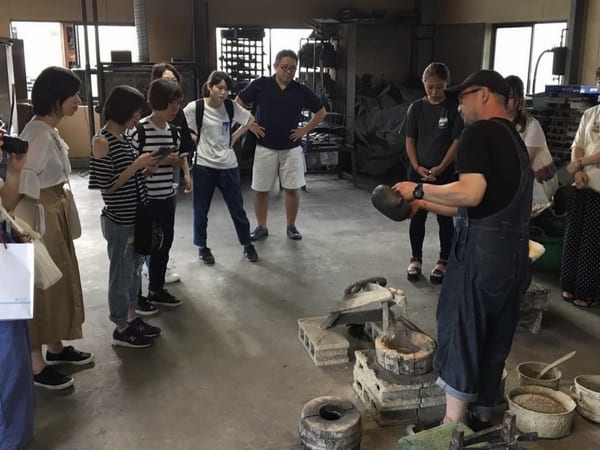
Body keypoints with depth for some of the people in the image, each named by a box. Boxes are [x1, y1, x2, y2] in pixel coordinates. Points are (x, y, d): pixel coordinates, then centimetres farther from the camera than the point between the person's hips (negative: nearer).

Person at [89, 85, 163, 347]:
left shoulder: (122, 136, 7)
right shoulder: (102, 141, -18)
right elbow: (107, 186, -20)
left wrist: (145, 167, -2)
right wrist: (138, 164, -20)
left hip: (135, 217, 8)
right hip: (118, 222, -8)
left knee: (134, 270, 18)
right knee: (121, 274, 5)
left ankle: (131, 318, 33)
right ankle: (121, 329, 20)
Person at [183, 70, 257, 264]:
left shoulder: (231, 106, -2)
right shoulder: (194, 108, -11)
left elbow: (250, 120, 14)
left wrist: (234, 138, 6)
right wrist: (192, 141, -6)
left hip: (228, 166, 2)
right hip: (203, 166, -2)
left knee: (237, 208, 9)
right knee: (201, 210, 9)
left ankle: (247, 244, 25)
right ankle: (202, 246, 26)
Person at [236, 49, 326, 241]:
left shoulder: (301, 90, -1)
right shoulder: (260, 85, -5)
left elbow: (321, 111, 10)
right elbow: (238, 104, 4)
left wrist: (305, 130, 1)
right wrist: (250, 125, -3)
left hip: (291, 148, 1)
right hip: (265, 148, -1)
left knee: (292, 188, 4)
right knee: (260, 189, 4)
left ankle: (291, 226, 19)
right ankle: (261, 227, 18)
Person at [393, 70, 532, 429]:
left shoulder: (479, 133, -8)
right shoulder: (515, 141, 20)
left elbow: (471, 194, -22)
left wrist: (419, 189, -9)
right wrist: (425, 205, 20)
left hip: (482, 250, -9)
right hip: (515, 254, 9)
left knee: (460, 334, 2)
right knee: (494, 340, 17)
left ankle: (453, 424, 10)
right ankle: (482, 416, 30)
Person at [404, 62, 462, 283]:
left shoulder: (454, 108, -5)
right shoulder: (416, 108, 3)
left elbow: (457, 142, -7)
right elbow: (410, 140, 3)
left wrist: (440, 168, -15)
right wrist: (417, 167, -9)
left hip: (445, 172, -2)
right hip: (418, 171, 2)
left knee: (445, 218, 5)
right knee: (417, 216, 9)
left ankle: (443, 262, 17)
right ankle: (416, 259, 22)